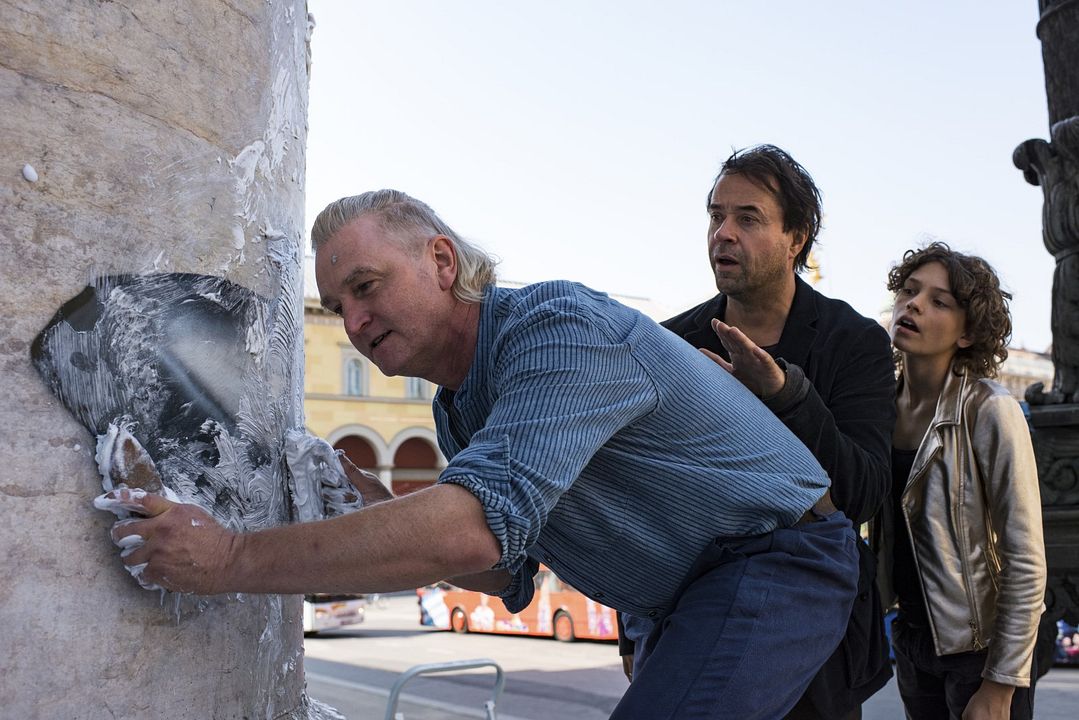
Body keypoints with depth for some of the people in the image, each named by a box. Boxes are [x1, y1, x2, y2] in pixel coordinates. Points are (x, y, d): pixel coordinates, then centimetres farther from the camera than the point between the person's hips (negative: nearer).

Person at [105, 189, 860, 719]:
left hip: (779, 558, -9)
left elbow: (478, 524, -39)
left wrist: (234, 559, -36)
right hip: (691, 596, 9)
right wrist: (356, 528, -7)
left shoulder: (562, 328, -26)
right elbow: (502, 566, 10)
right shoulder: (458, 407, 5)